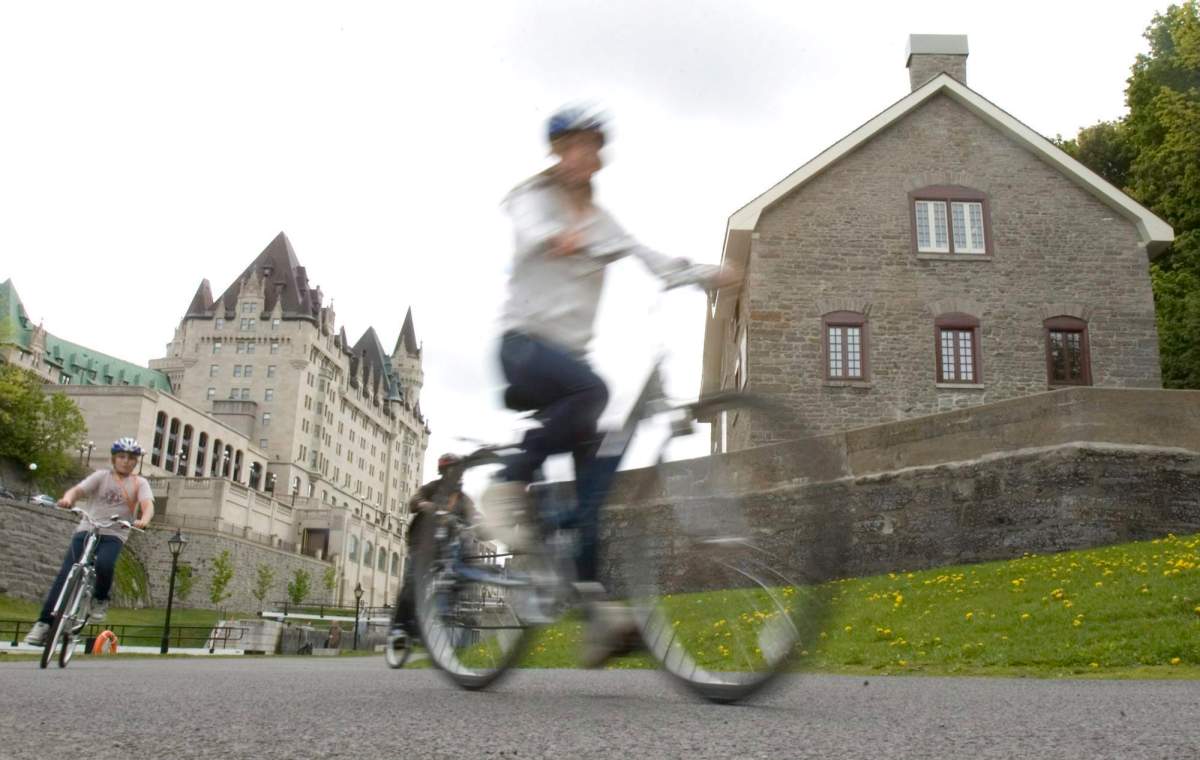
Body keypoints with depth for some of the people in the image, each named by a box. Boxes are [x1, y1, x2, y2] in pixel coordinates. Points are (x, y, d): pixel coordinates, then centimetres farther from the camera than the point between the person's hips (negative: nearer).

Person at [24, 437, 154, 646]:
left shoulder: (139, 483, 8)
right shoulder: (101, 476, 9)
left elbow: (148, 504, -10)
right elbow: (78, 489, -8)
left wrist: (144, 520, -34)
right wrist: (67, 499, -32)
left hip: (114, 536, -1)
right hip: (86, 530, 1)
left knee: (104, 565, -30)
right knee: (66, 574, -13)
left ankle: (101, 600, -1)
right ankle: (44, 622, -7)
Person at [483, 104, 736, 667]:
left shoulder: (601, 223, 18)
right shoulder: (534, 197, 3)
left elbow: (650, 258, 2)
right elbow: (529, 228, -22)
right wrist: (557, 238, -47)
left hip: (569, 354, 5)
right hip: (525, 341, -5)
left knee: (596, 467, -14)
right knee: (591, 391, -36)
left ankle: (596, 604, -17)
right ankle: (509, 488, -17)